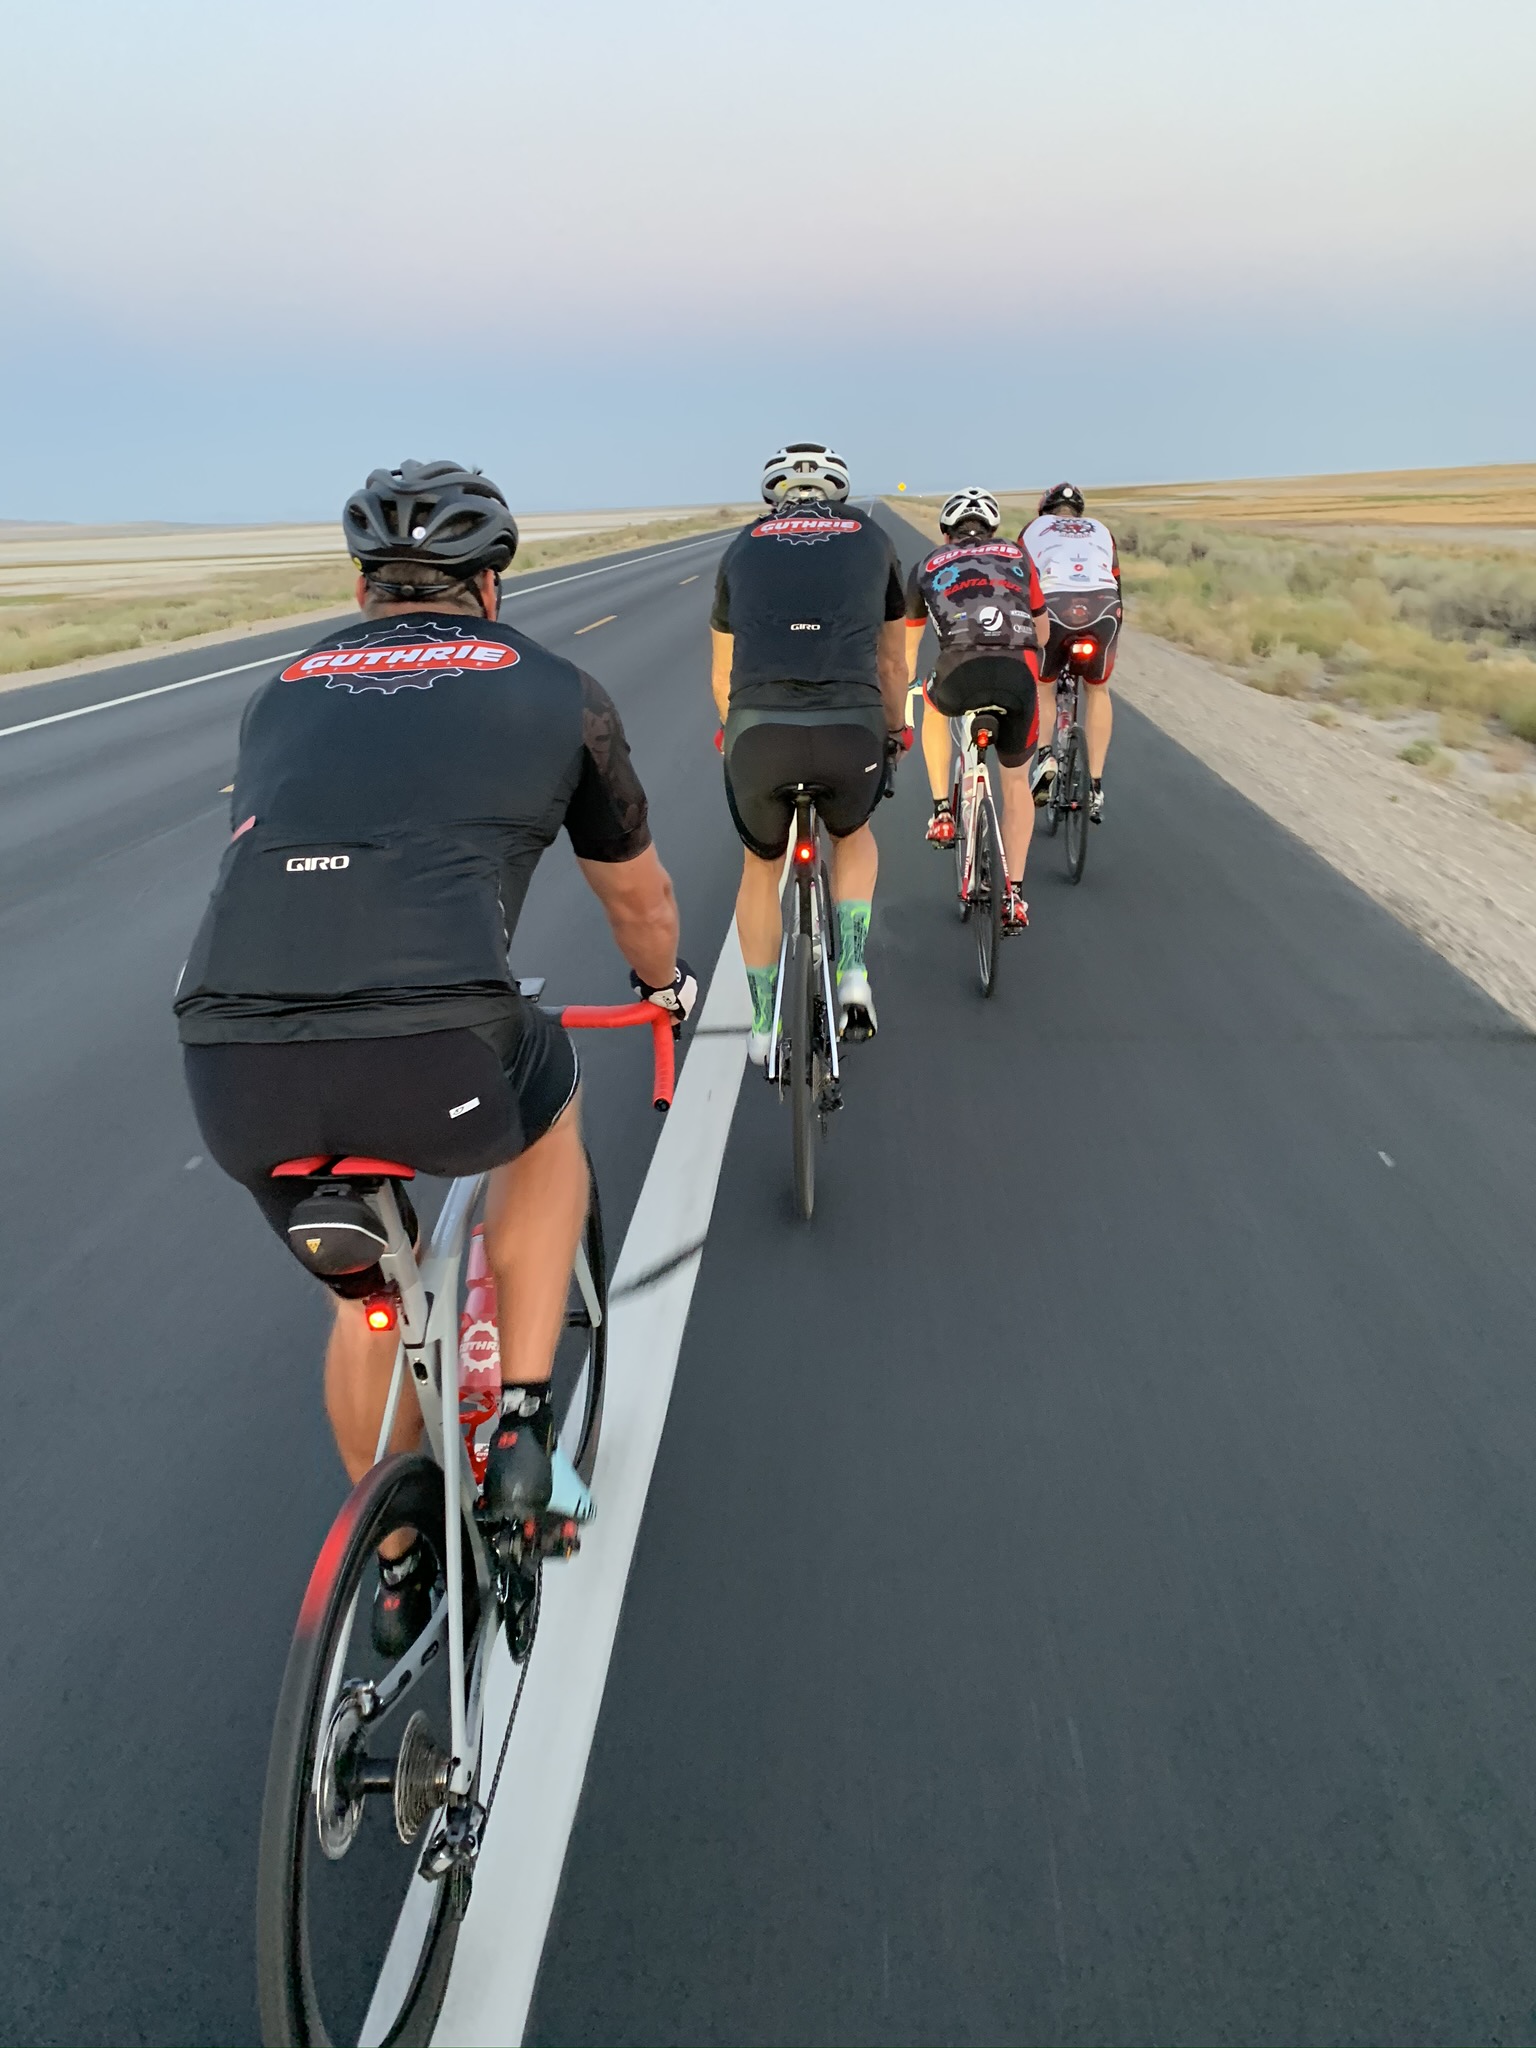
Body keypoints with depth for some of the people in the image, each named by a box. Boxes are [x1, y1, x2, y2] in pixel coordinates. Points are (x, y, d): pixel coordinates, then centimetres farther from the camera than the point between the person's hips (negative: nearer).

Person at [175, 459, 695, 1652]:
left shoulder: (284, 693, 26)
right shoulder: (555, 691, 16)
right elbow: (638, 897, 29)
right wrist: (667, 984, 51)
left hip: (234, 1072, 4)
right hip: (433, 1057, -4)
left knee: (365, 1301, 30)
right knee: (547, 1113, 32)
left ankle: (400, 1569, 50)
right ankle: (522, 1422, 28)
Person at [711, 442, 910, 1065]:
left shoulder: (743, 547, 23)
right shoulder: (872, 539, 23)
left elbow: (723, 673, 32)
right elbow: (891, 665, 30)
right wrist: (895, 732, 48)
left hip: (759, 732, 1)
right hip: (852, 731, 0)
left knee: (761, 864, 27)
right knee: (854, 836, 33)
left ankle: (765, 1024, 31)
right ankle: (854, 975, 16)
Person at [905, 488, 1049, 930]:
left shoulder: (927, 565, 26)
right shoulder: (1017, 556, 28)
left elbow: (909, 640, 39)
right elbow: (1041, 632, 34)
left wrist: (907, 680, 58)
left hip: (961, 675, -1)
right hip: (1020, 677, 1)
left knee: (934, 708, 37)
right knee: (1016, 781, 20)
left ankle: (942, 811, 30)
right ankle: (1014, 894, 14)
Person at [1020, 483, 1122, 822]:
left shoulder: (1034, 529, 29)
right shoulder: (1101, 530, 33)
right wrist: (1105, 631, 45)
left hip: (1054, 606, -1)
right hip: (1103, 606, 1)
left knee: (1042, 685, 24)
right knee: (1098, 690, 21)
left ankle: (1045, 754, 0)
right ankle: (1096, 785, 15)